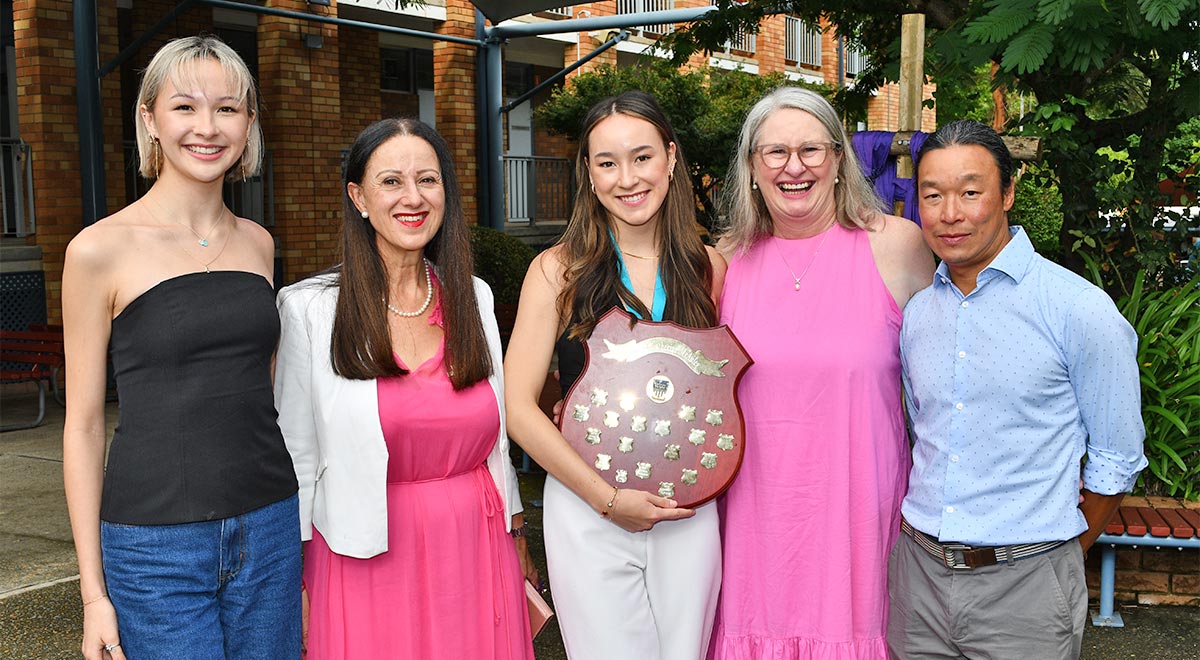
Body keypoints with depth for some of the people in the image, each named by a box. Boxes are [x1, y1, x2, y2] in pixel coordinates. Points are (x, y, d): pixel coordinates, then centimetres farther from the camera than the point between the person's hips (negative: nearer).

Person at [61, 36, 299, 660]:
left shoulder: (256, 243, 6)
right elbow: (83, 424, -4)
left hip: (268, 531, 4)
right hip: (156, 545, -4)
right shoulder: (101, 250, -7)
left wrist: (291, 520, 13)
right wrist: (93, 592, -5)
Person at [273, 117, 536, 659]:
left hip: (477, 550, 4)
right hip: (368, 558, -3)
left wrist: (516, 537, 13)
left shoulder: (473, 297, 5)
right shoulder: (310, 308, -7)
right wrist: (296, 583, -4)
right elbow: (296, 452, -4)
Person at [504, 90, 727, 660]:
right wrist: (609, 499, -12)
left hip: (689, 513, 3)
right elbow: (519, 406, -9)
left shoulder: (708, 268, 2)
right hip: (589, 509, -2)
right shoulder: (559, 270, -6)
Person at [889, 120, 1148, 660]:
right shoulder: (915, 313, 6)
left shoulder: (1081, 310, -10)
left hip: (1025, 585, -4)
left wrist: (1063, 556, 5)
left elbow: (1116, 457, -2)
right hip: (919, 574, 5)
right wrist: (931, 540, 13)